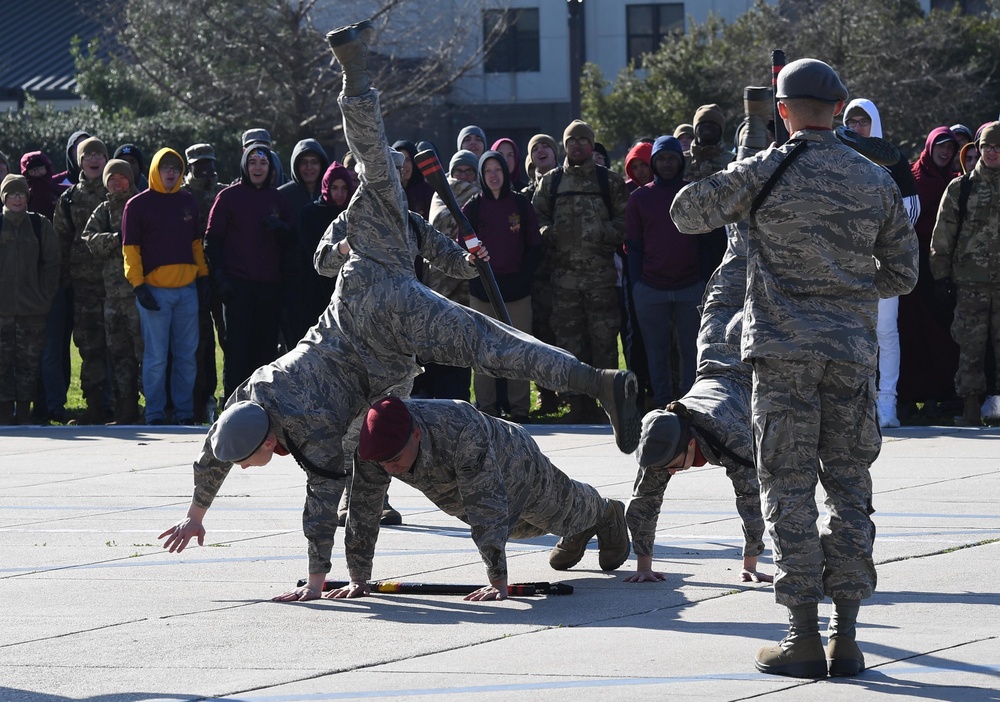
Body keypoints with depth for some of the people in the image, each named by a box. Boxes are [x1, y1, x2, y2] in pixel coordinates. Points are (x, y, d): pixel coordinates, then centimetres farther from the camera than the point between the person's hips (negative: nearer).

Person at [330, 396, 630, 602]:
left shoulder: (462, 431, -52)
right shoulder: (374, 446, -37)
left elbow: (488, 510, -51)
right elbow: (363, 510, -28)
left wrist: (498, 582, -51)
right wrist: (357, 579, -29)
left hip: (514, 468, -5)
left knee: (567, 510, 27)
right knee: (524, 528, 34)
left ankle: (607, 514, 62)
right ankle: (579, 534, 66)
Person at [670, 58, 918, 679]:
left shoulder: (764, 173, -5)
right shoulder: (876, 182, 5)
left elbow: (686, 213, 5)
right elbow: (902, 274, 12)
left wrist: (738, 192, 20)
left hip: (785, 352, -3)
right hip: (853, 351, 3)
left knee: (790, 490, 1)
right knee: (850, 489, 8)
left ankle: (804, 638, -2)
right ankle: (847, 636, 6)